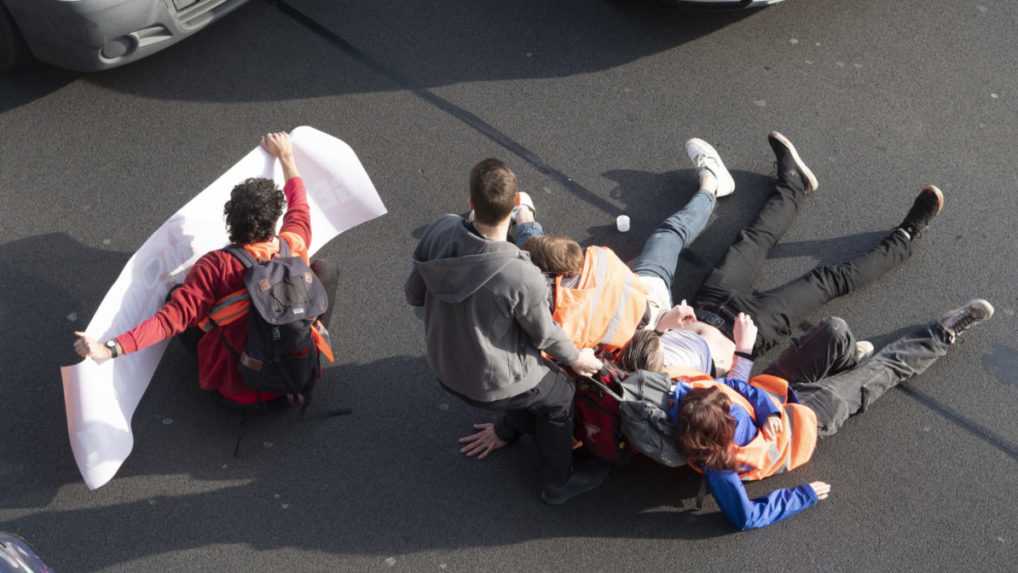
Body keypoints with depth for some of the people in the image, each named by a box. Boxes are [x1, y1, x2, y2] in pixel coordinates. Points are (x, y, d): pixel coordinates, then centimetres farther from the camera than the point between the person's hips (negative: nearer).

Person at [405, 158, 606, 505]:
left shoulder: (440, 232, -23)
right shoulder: (522, 277, -36)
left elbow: (414, 295, -6)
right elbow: (545, 335, -16)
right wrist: (575, 358, 6)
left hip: (443, 366, 5)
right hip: (491, 384, -5)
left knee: (530, 378, 32)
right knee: (559, 394, 26)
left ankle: (506, 430, 57)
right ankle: (557, 483, 45)